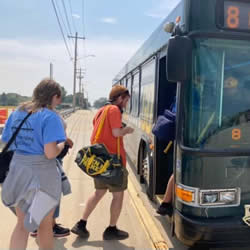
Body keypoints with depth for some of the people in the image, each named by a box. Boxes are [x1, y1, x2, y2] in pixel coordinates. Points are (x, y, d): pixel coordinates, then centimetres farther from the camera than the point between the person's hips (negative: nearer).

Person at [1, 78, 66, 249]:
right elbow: (50, 153, -22)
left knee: (22, 223, 21)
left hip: (17, 171, 6)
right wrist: (62, 143, -4)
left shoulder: (17, 113, 6)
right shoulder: (50, 116, -15)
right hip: (41, 174, -6)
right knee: (45, 224, 17)